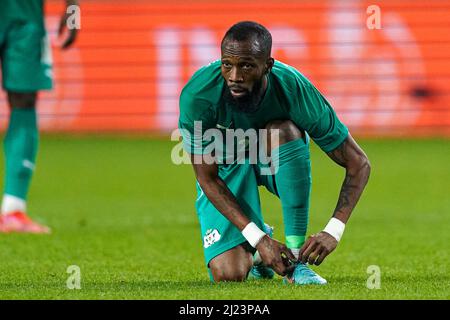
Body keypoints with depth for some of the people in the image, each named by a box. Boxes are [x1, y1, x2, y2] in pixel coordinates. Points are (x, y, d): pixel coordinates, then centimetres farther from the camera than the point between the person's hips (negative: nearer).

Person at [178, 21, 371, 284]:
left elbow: (359, 164, -25)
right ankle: (258, 242, 20)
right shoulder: (198, 95, -33)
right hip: (223, 165, 0)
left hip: (278, 159, 0)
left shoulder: (295, 91, -32)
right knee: (229, 275, -20)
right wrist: (258, 239, -34)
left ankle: (297, 258, -26)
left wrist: (333, 232, -38)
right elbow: (207, 178, -24)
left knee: (285, 131, -36)